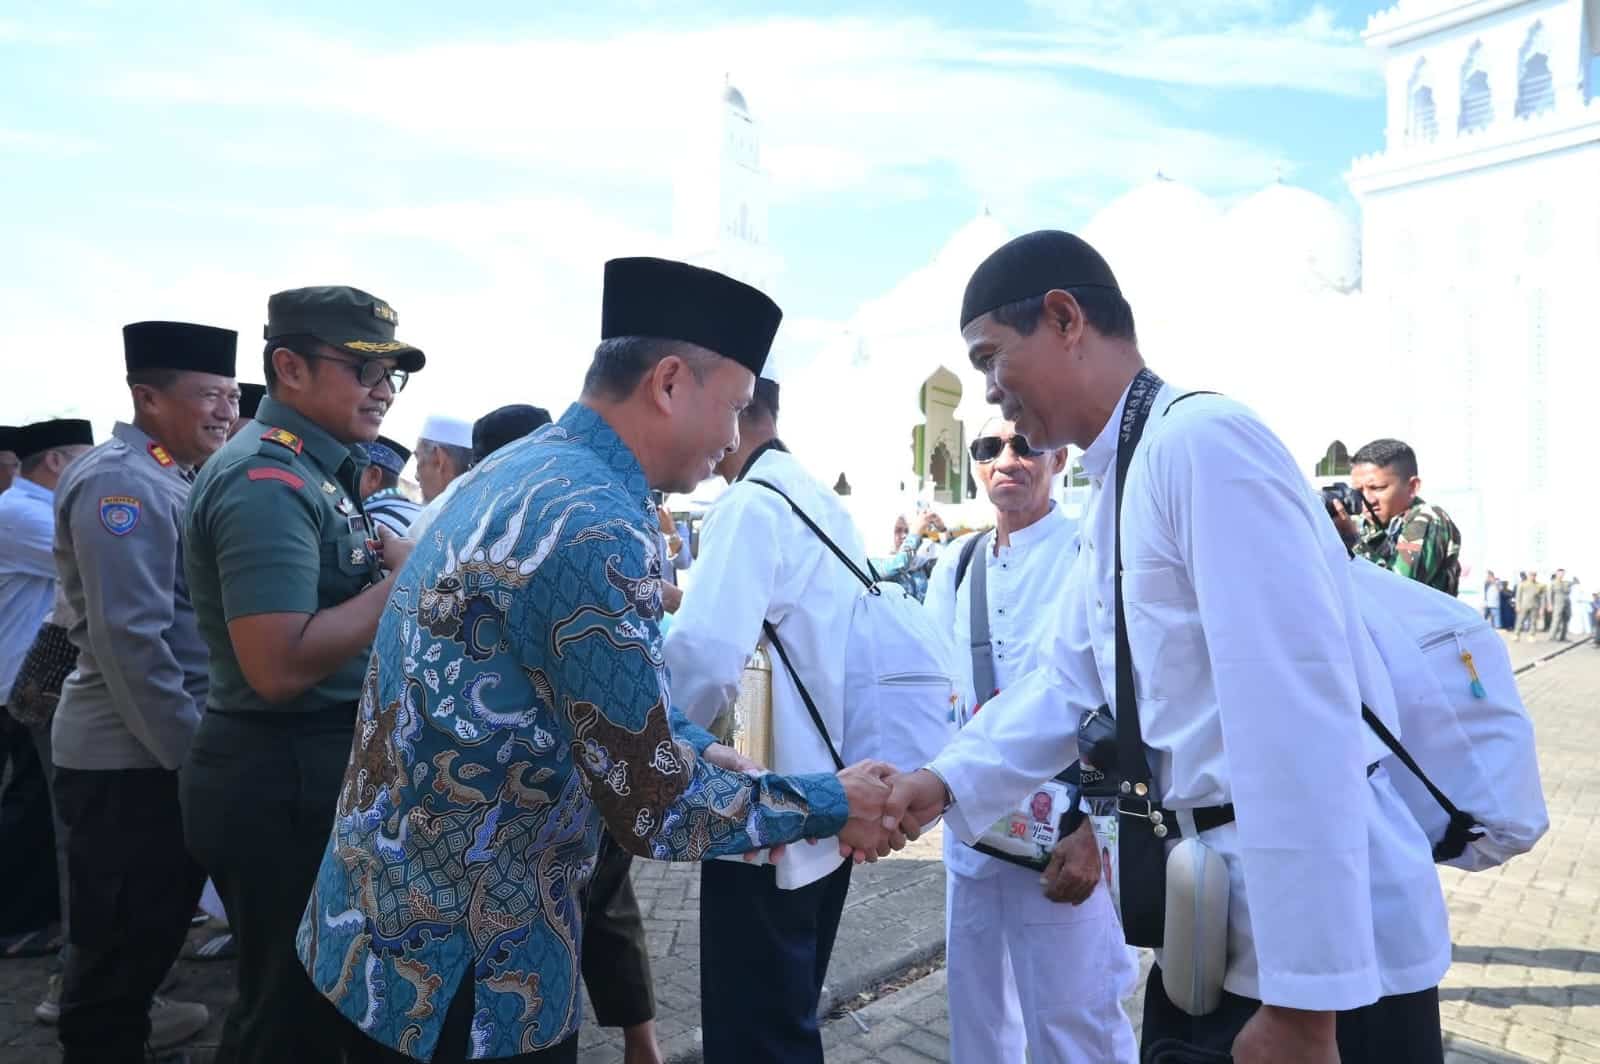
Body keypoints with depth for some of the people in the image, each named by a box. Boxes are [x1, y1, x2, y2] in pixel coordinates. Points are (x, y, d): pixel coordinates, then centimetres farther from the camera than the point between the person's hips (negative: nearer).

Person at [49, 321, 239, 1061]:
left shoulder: (168, 479, 13)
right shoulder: (122, 480, -18)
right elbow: (129, 637, -25)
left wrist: (196, 740, 14)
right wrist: (191, 751, -19)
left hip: (159, 746, 10)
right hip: (133, 755, -9)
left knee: (156, 916, 24)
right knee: (122, 932, 5)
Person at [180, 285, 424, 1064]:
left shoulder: (311, 470, 10)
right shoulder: (268, 480, -21)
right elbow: (280, 668, -29)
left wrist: (384, 554, 1)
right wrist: (407, 580, -22)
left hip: (313, 769, 10)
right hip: (284, 782, -10)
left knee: (300, 1001, 24)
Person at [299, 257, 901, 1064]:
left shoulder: (514, 472, 4)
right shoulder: (594, 525, -26)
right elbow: (656, 810, -22)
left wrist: (698, 752, 9)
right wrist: (831, 805, -9)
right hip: (460, 963, -9)